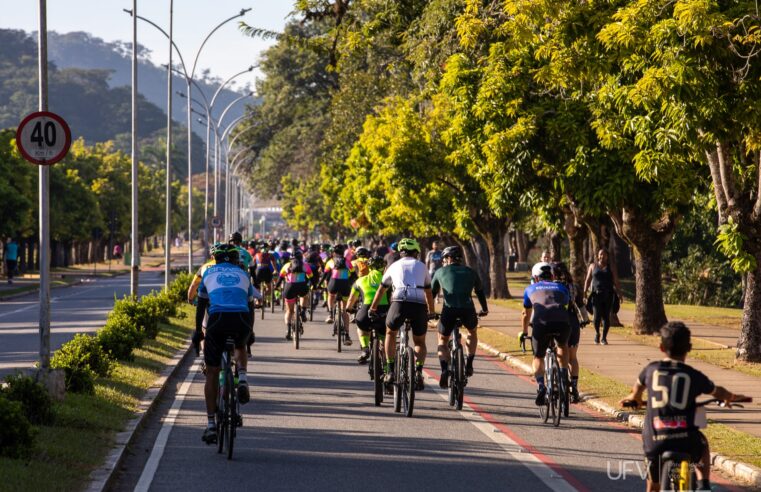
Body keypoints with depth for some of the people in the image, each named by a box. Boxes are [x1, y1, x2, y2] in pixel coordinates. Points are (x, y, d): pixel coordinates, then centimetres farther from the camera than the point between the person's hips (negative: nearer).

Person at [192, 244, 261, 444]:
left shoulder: (209, 272, 25)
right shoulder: (243, 274, 27)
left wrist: (198, 331, 40)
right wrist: (250, 333, 44)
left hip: (218, 318, -1)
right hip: (242, 320, 1)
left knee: (212, 372, 10)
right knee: (240, 347, 36)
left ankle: (211, 424, 6)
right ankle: (242, 379, 6)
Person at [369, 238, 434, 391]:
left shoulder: (394, 266, 25)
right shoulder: (422, 266, 25)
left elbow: (381, 290, 35)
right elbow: (428, 292, 33)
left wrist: (372, 309, 49)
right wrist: (431, 312, 47)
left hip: (399, 302, 0)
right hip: (419, 305, 0)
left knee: (390, 334, 26)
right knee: (420, 342, 20)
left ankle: (390, 371, 13)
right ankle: (418, 371, -5)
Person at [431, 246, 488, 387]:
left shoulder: (441, 272, 20)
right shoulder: (470, 272, 24)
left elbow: (431, 293, 27)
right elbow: (480, 291, 37)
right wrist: (484, 309, 52)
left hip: (449, 309, -1)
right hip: (468, 309, 1)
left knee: (442, 341, 18)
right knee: (472, 332, 33)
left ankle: (444, 370, -4)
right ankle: (469, 364, 21)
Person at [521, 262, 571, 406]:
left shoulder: (531, 289, 30)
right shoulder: (561, 288, 32)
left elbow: (526, 314, 40)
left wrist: (524, 333, 55)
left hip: (541, 324, -1)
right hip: (562, 322, 1)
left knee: (538, 358, 19)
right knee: (563, 346, 34)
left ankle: (540, 386, -4)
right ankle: (564, 377, 19)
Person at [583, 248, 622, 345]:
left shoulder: (611, 268, 10)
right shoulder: (593, 266, 11)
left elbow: (616, 282, 7)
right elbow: (588, 280, 9)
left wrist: (619, 294, -3)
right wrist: (585, 292, -3)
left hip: (608, 294, 1)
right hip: (597, 294, -1)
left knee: (606, 316, -3)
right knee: (597, 316, -10)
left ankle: (604, 338, 6)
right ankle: (597, 333, 15)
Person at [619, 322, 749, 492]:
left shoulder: (652, 370, 7)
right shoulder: (694, 376, 3)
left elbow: (638, 386, 31)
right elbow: (717, 392, 23)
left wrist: (635, 398, 56)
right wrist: (731, 397, 48)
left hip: (654, 441, 1)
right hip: (686, 442, -1)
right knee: (702, 444, 35)